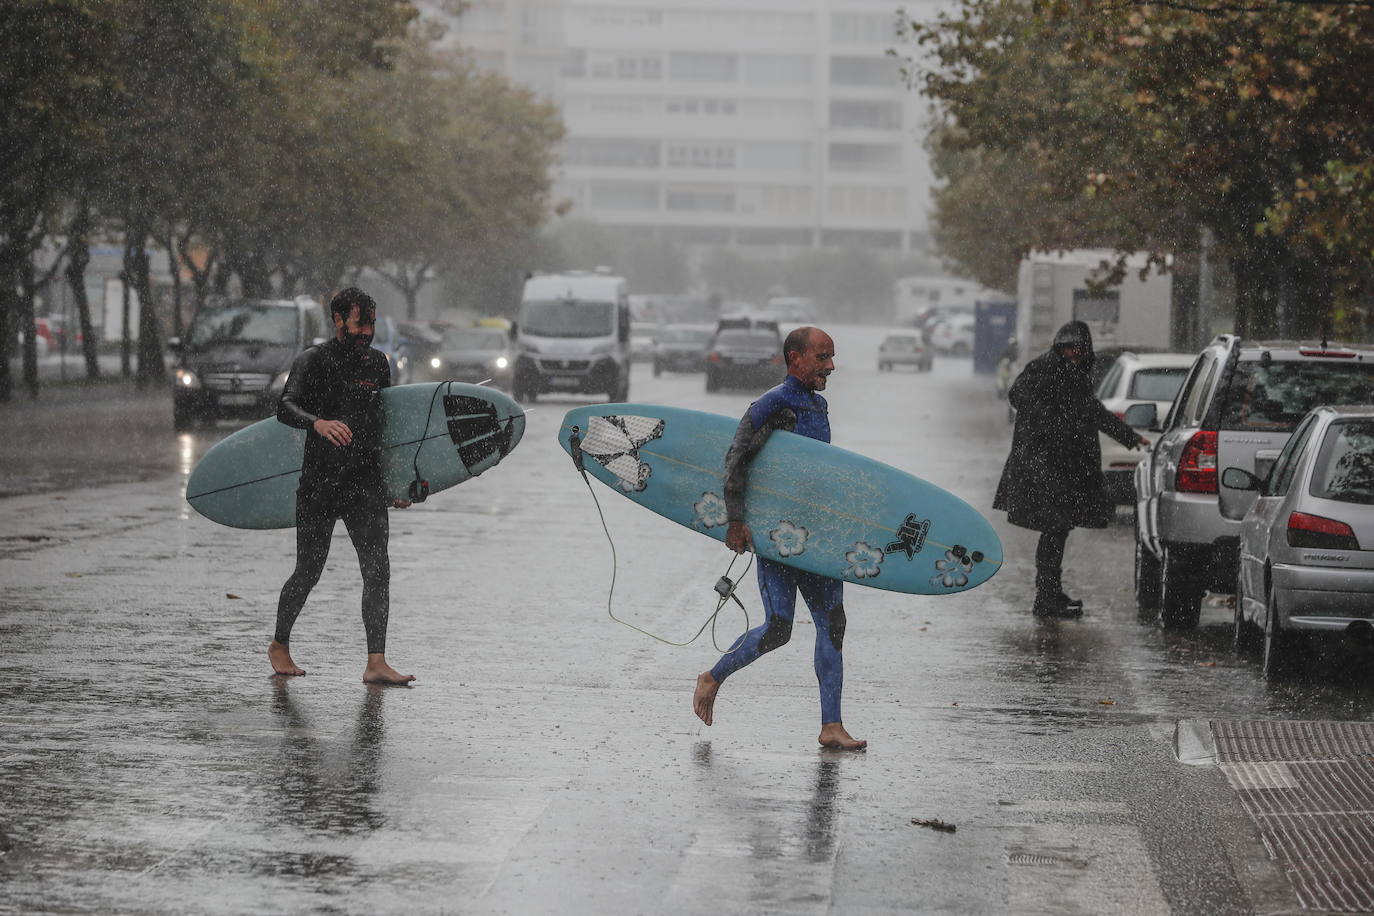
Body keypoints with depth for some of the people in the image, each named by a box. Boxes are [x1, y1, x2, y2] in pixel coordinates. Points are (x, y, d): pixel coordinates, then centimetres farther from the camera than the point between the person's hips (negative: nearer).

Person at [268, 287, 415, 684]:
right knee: (308, 573, 4)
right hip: (318, 484, -3)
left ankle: (376, 663, -11)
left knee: (378, 570, -9)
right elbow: (286, 408, -18)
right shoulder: (312, 362, -3)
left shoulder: (377, 363, 11)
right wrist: (318, 423, -39)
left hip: (366, 484, 3)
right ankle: (279, 645, 27)